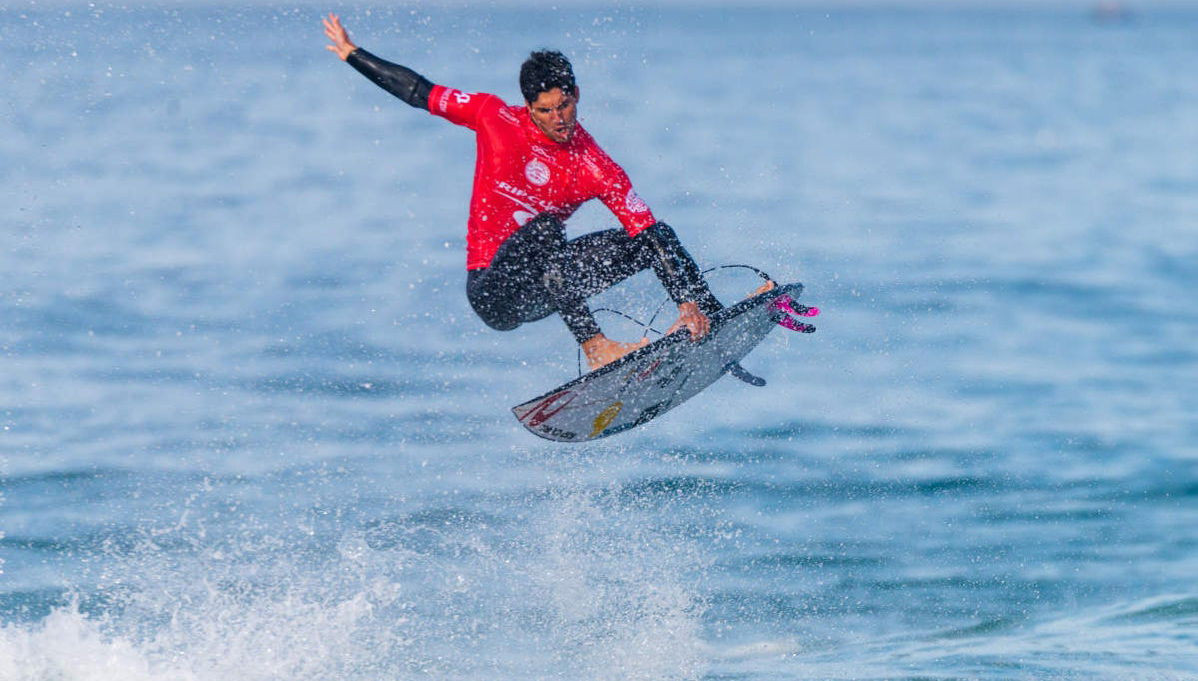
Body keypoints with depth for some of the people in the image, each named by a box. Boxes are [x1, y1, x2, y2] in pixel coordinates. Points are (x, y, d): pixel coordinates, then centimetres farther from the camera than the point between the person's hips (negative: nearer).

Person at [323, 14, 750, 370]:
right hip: (491, 291, -3)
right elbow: (420, 93, 1)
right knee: (543, 228, -36)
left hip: (544, 287, 3)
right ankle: (594, 347, -44)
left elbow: (651, 233, -14)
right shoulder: (495, 118, -10)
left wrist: (687, 303, -26)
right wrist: (351, 53, 5)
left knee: (653, 239, -6)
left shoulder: (597, 170, -10)